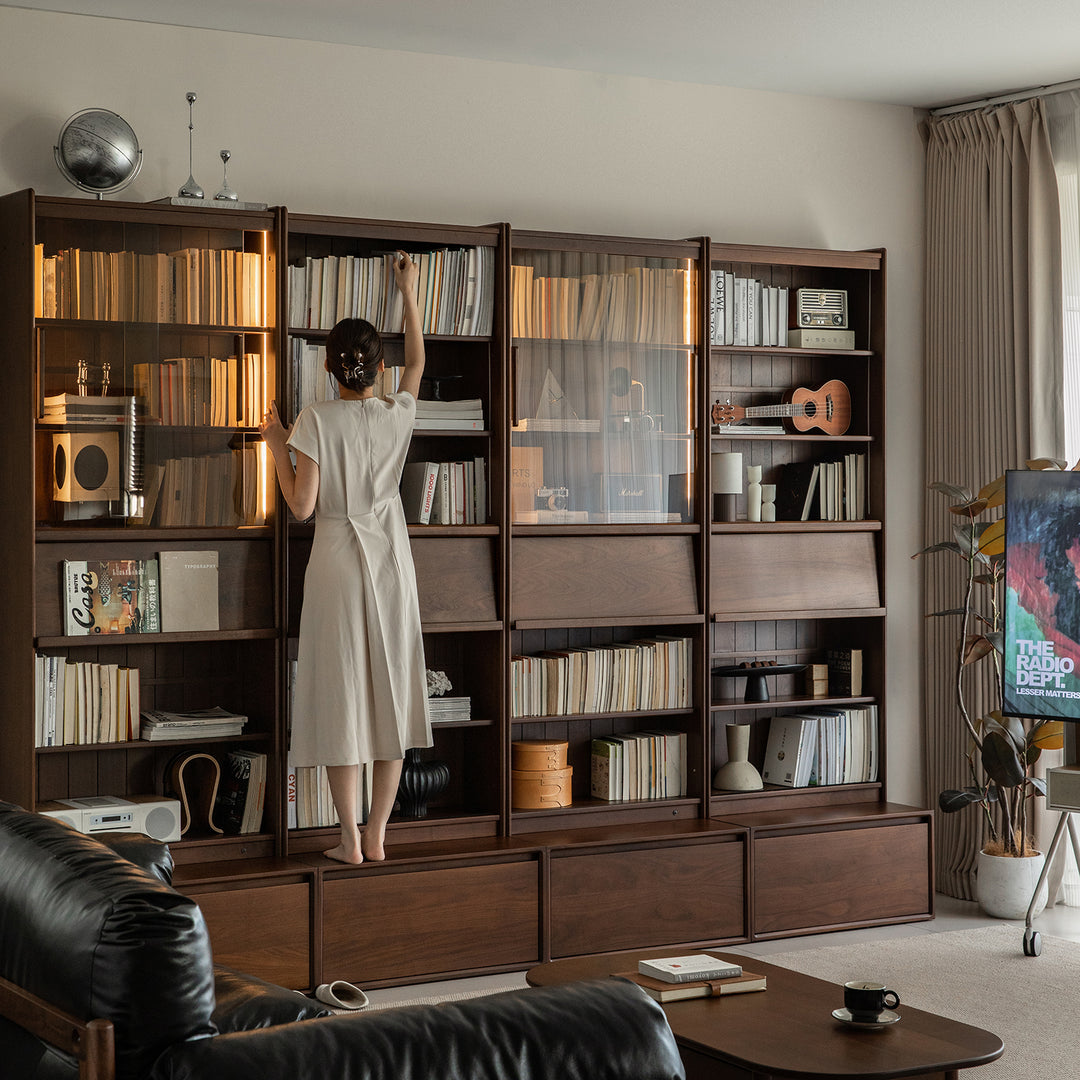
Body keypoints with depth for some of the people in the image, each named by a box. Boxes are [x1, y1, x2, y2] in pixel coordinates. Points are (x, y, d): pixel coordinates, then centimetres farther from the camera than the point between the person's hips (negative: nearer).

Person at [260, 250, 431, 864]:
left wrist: (278, 447, 3)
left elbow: (302, 506, -10)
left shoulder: (316, 421, -10)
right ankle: (377, 835, 11)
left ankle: (351, 839, 4)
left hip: (336, 562, -2)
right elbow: (418, 359, 20)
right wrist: (408, 291, 28)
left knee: (341, 696, 2)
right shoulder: (399, 414, -1)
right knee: (391, 688, 8)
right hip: (390, 561, 2)